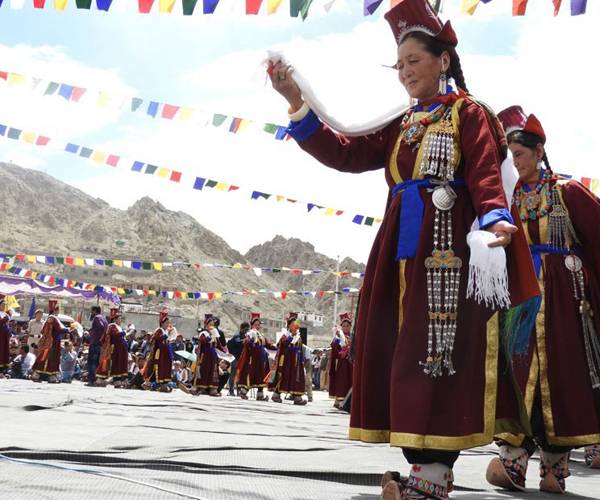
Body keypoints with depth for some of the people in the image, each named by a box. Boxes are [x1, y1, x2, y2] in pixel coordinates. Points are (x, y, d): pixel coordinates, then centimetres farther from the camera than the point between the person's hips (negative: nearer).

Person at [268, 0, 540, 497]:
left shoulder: (468, 113, 6)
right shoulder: (402, 126, 23)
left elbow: (486, 176, -8)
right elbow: (347, 154, 13)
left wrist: (495, 221, -29)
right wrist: (297, 104, 6)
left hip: (445, 248, -6)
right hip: (402, 249, 7)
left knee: (438, 354, -11)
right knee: (402, 355, 3)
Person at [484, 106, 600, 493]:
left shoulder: (567, 191, 4)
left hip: (561, 293, -2)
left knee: (562, 369, -2)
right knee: (523, 367, -6)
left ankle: (555, 462, 5)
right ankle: (515, 459, -9)